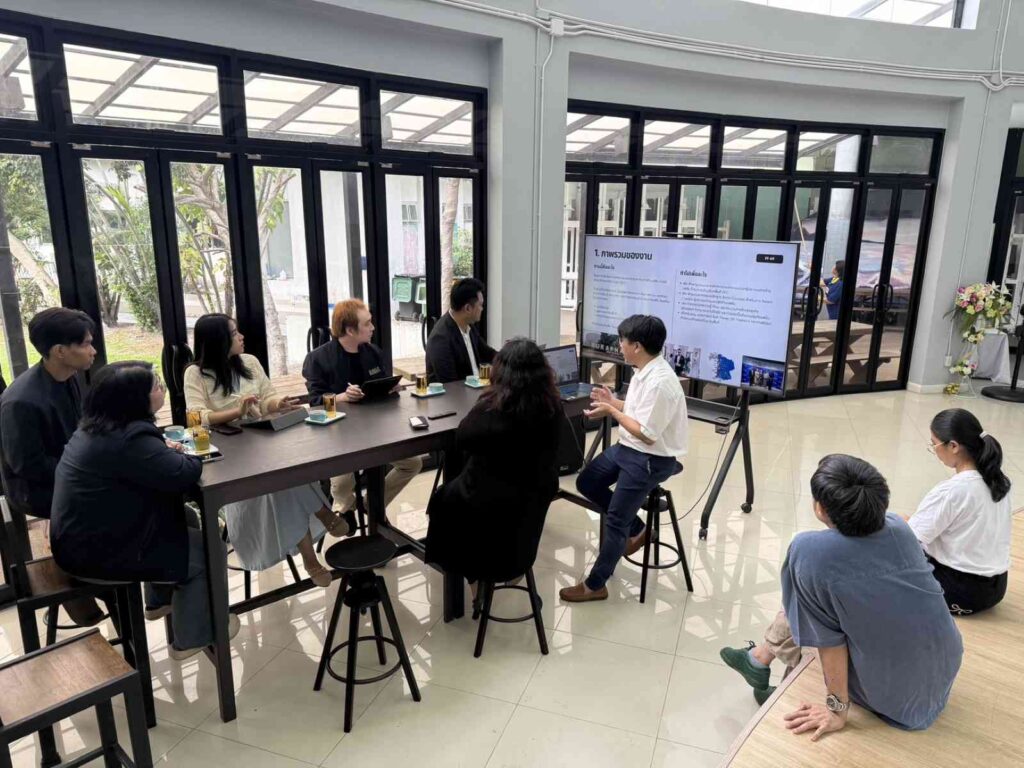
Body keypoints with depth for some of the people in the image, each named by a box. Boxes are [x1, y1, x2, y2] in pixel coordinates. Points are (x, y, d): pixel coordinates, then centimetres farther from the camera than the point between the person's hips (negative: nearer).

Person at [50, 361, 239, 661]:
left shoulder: (98, 426, 4)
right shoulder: (128, 439, -28)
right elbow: (185, 475, -30)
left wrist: (165, 451, 0)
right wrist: (185, 455, -7)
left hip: (86, 535, 10)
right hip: (98, 553, -10)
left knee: (187, 521, 21)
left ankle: (160, 600, 37)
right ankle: (192, 637, 16)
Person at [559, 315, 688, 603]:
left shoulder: (660, 382, -27)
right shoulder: (643, 372, 3)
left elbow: (647, 434, -25)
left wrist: (612, 411, -17)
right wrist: (613, 401, 3)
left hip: (653, 459, -10)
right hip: (628, 448, 10)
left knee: (615, 520, -6)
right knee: (586, 482, 12)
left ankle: (595, 585, 9)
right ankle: (634, 529, 25)